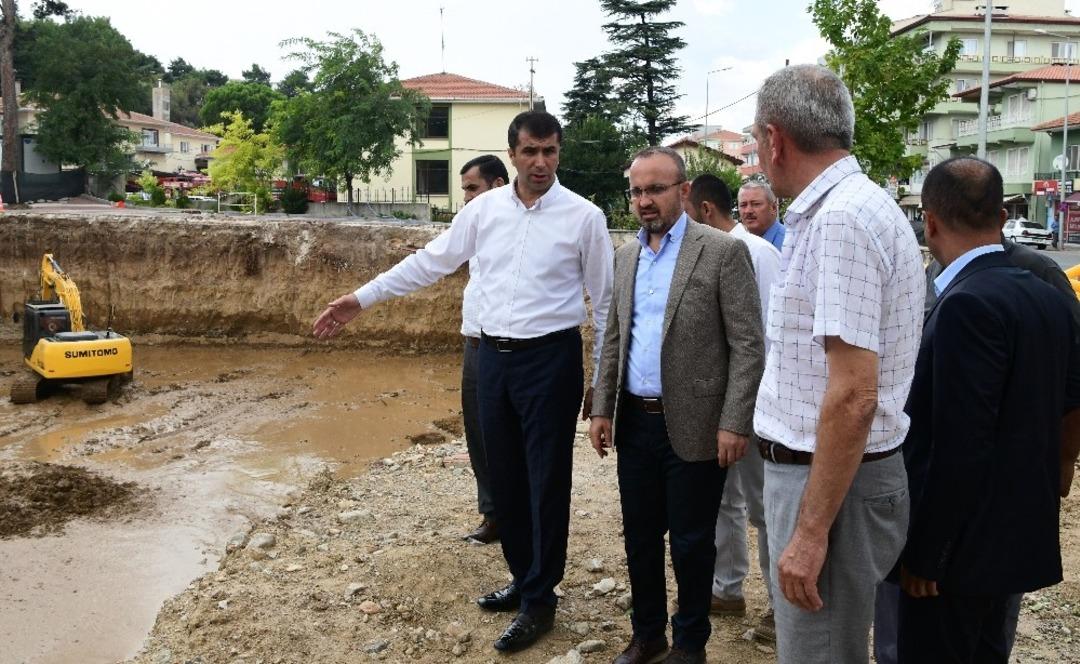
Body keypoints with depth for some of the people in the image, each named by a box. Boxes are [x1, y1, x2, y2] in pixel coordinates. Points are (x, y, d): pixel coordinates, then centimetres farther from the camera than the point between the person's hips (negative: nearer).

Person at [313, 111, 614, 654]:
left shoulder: (584, 216, -7)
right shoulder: (484, 208, 3)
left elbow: (605, 300, -1)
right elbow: (430, 261, 10)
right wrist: (361, 298, 8)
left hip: (551, 359, -4)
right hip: (493, 356, 5)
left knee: (546, 481, 3)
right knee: (505, 477, 14)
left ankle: (540, 601, 19)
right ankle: (523, 578, 34)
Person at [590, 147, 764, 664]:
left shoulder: (723, 251, -9)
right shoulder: (626, 256, 10)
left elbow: (748, 345, -12)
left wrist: (734, 423, -16)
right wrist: (602, 408, 10)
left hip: (693, 426, -5)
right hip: (635, 422, 6)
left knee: (691, 542, 8)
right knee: (639, 536, 15)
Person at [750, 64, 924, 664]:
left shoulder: (841, 219, -21)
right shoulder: (851, 205, 11)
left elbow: (853, 396, -26)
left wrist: (811, 532, -23)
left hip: (830, 480, -10)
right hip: (815, 467, 10)